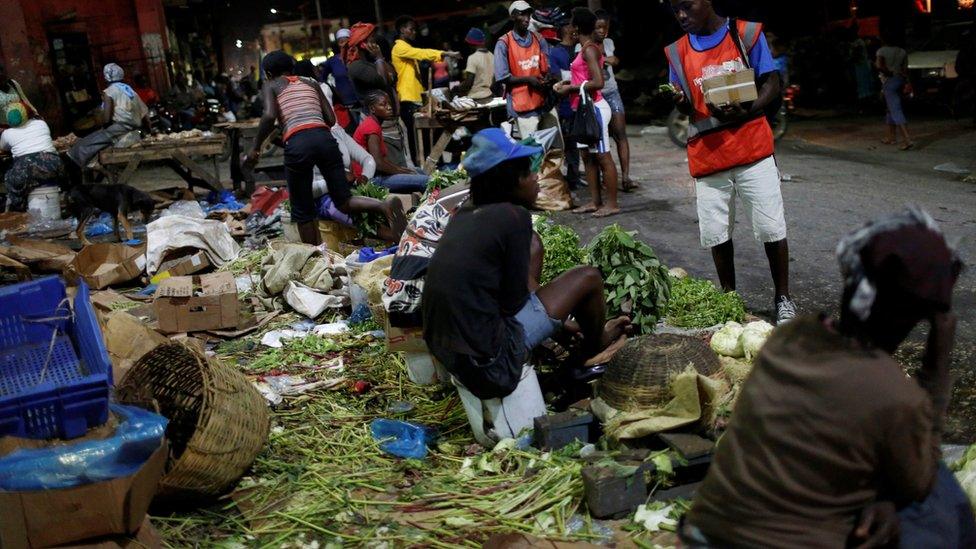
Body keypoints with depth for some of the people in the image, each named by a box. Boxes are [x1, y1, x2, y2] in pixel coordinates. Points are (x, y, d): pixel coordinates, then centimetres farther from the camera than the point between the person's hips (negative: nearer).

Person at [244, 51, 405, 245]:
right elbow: (331, 119, 20)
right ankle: (385, 205, -21)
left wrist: (255, 148, 7)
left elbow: (269, 116, -2)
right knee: (344, 201, 5)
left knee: (302, 210, 11)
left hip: (297, 143, -3)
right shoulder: (311, 83, 28)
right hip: (324, 137, 3)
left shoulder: (271, 85, 17)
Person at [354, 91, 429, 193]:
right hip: (373, 179, -11)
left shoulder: (373, 124, 15)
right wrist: (401, 171, -12)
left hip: (376, 174, 11)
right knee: (426, 181, -19)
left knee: (419, 172, 22)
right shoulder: (372, 127, -17)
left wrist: (400, 168, 6)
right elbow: (378, 163, -25)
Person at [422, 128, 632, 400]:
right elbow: (514, 302, -10)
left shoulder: (465, 213, 7)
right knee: (588, 278, 6)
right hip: (488, 360, -8)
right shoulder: (513, 216, -15)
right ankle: (595, 346, 36)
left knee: (532, 246, 19)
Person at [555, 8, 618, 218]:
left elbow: (598, 82, -22)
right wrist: (568, 82, 7)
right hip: (586, 108, 10)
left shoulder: (589, 49, -14)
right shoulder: (588, 48, 13)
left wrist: (571, 88, -15)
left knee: (603, 156, -5)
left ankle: (612, 203, 0)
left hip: (594, 108, -10)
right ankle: (595, 201, 18)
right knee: (588, 156, 12)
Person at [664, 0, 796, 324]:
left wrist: (746, 112, -20)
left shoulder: (747, 33, -1)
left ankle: (783, 298, 15)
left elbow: (772, 84, -1)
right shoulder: (677, 52, 7)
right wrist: (680, 103, -13)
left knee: (771, 228, 0)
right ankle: (729, 297, 23)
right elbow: (686, 107, 12)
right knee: (716, 233, 7)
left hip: (752, 150, -2)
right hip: (707, 157, 3)